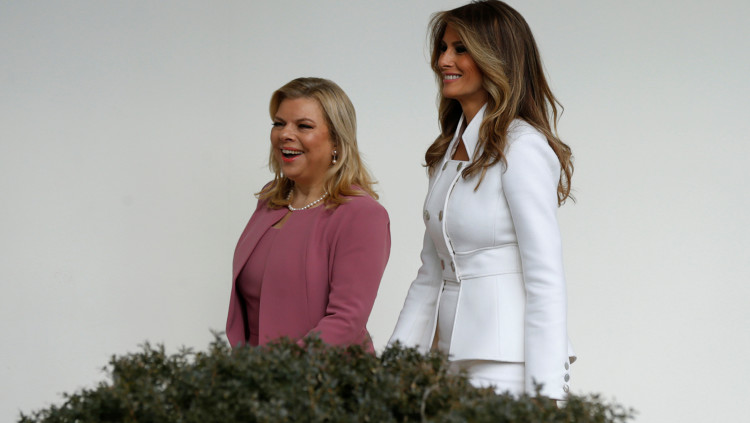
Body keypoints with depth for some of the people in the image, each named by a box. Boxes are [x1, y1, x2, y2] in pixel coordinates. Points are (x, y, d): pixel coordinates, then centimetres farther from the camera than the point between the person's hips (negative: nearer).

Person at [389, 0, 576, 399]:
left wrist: (546, 395, -19)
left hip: (508, 360, -7)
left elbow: (545, 281, -15)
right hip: (454, 358, 7)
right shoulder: (448, 152, 15)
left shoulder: (521, 149, -10)